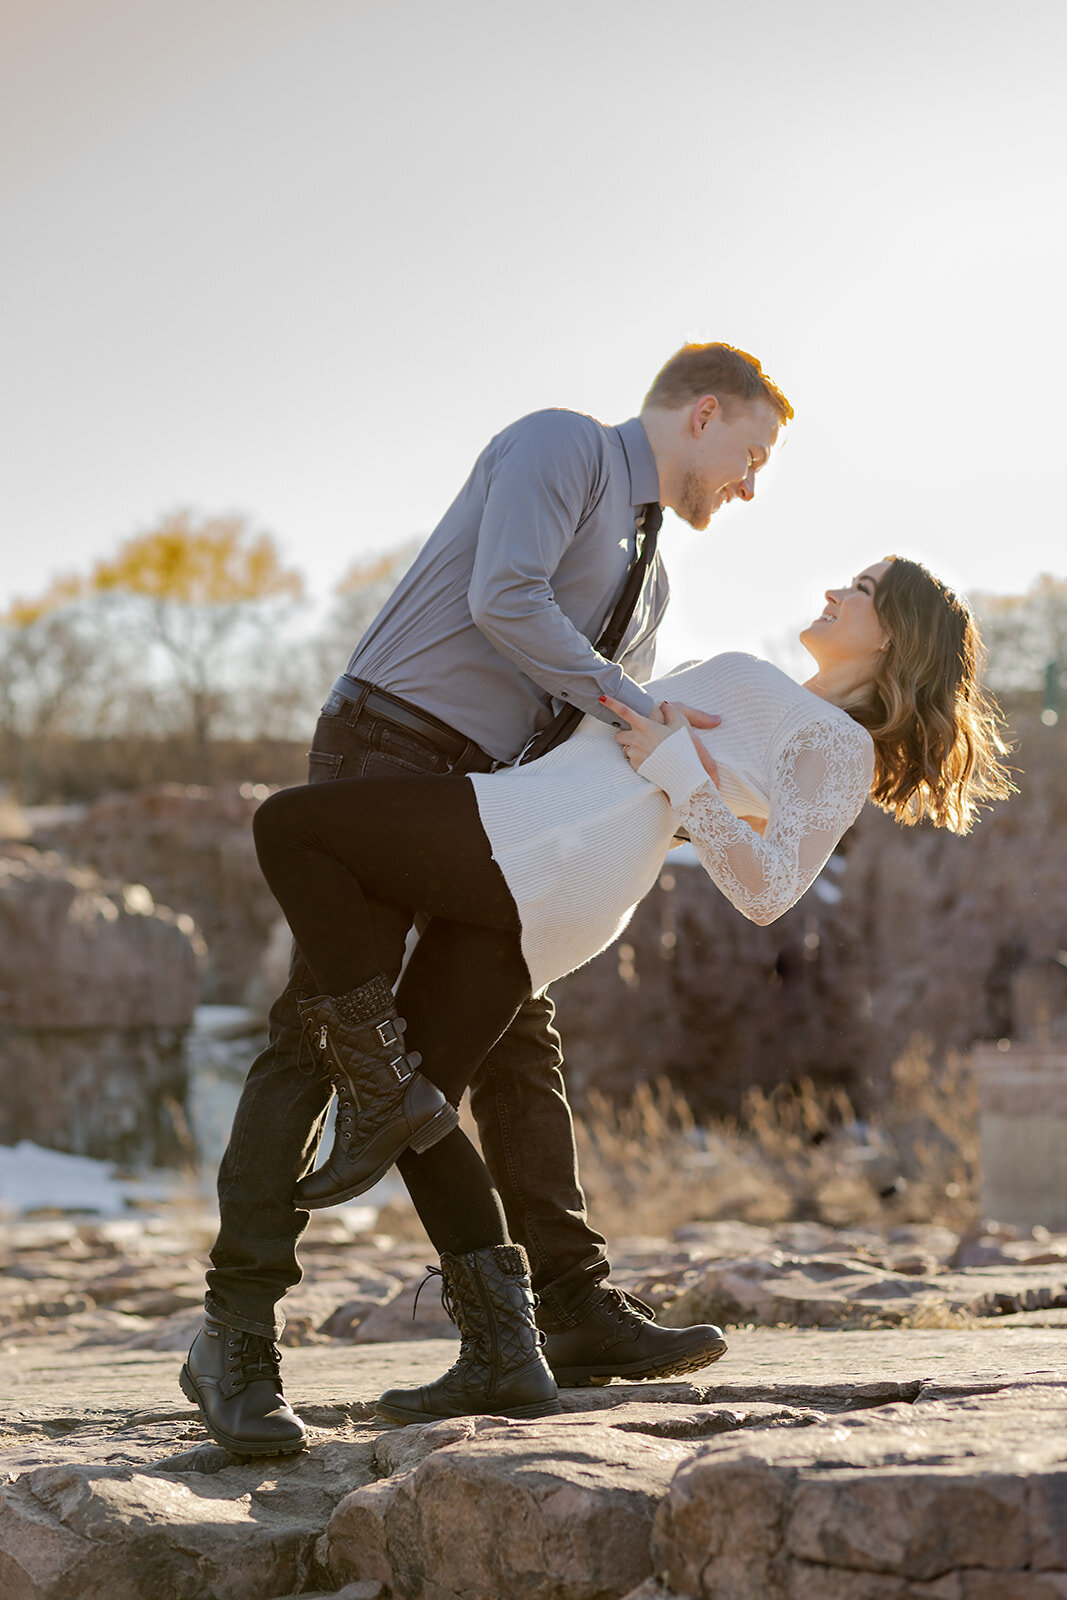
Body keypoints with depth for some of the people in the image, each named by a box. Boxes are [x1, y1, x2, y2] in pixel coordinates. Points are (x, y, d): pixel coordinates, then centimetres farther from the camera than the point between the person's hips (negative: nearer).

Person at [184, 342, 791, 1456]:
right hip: (386, 748, -9)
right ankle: (237, 1335, -18)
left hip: (487, 794, 9)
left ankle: (577, 1310, 11)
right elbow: (503, 600, -19)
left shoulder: (649, 583, 24)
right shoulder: (563, 445, -3)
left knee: (516, 1038, 7)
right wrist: (636, 707, -16)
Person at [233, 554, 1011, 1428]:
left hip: (538, 844, -10)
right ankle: (505, 1361, 4)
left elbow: (763, 894, -9)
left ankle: (382, 1093, -9)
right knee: (414, 1106, 4)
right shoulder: (778, 717, 30)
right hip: (528, 899, 10)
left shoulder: (843, 748, 3)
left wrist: (675, 764, -9)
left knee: (288, 824, -10)